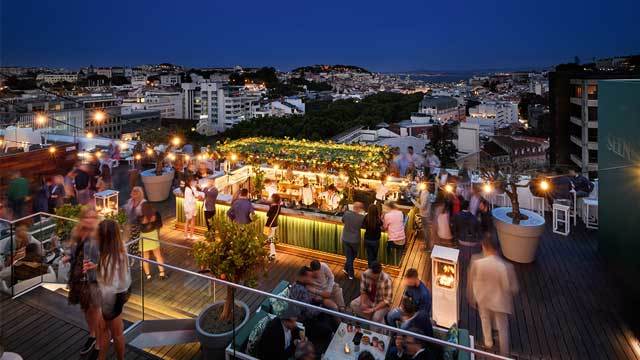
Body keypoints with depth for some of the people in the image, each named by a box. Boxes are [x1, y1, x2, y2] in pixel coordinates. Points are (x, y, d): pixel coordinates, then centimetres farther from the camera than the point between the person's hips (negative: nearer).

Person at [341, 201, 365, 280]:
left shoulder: (346, 213, -13)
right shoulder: (362, 217, -21)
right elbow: (363, 226, -5)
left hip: (345, 239, 2)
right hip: (355, 240, -2)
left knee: (349, 256, 14)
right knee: (353, 256, 22)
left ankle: (351, 274, 21)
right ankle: (346, 269, 29)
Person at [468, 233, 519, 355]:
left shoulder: (476, 263, -28)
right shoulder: (506, 267, -32)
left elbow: (472, 283, -10)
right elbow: (513, 288, -18)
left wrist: (472, 298, 10)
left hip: (483, 299, 1)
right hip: (500, 301, -1)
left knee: (485, 320, 32)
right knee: (503, 328, 25)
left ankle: (488, 342, 56)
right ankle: (504, 354, 44)